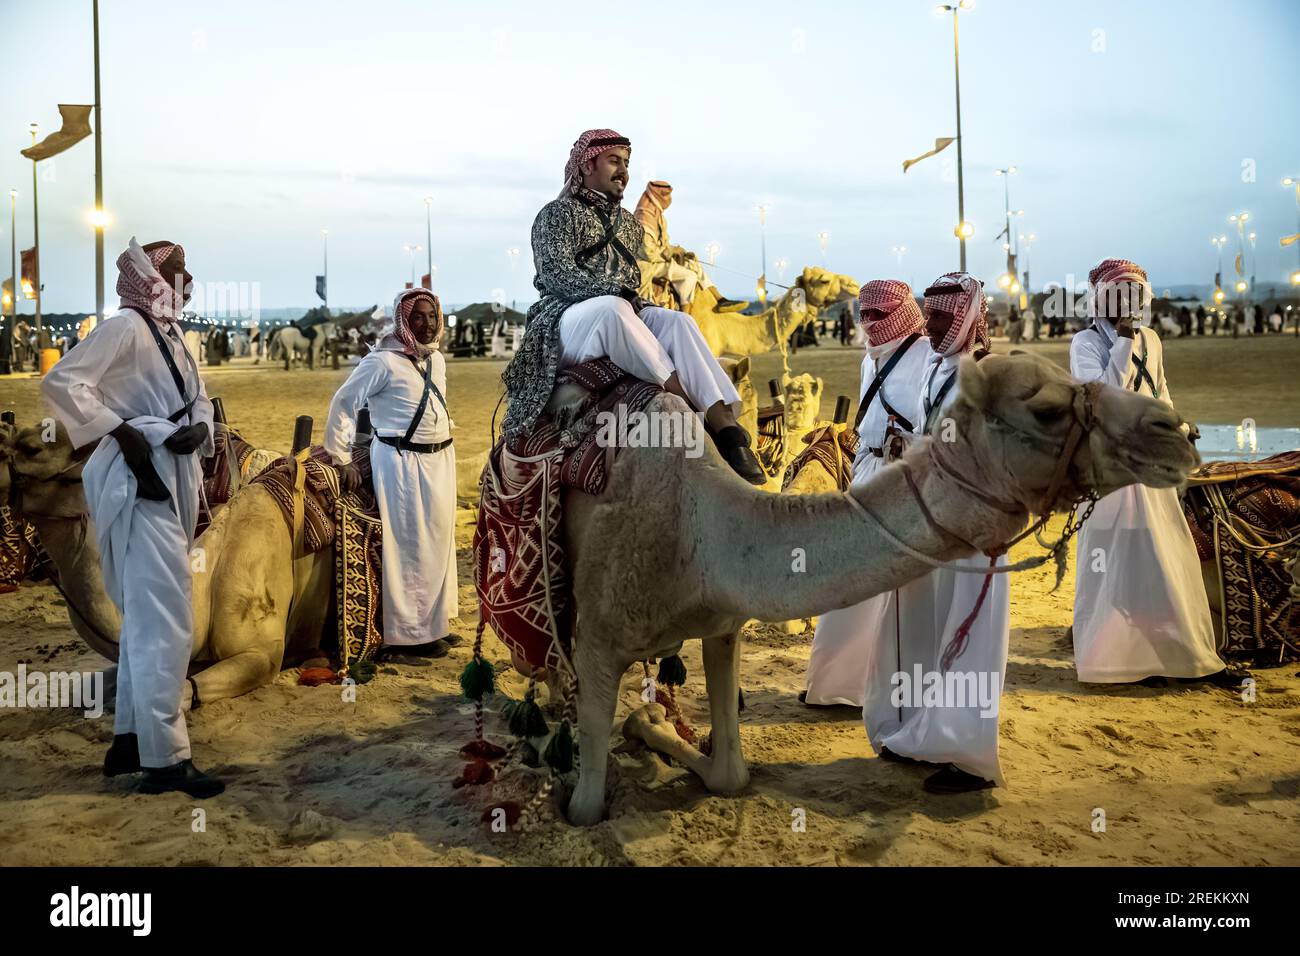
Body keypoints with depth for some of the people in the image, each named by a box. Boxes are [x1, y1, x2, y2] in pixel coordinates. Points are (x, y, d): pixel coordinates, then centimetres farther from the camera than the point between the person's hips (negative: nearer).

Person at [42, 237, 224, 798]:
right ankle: (164, 757, -3)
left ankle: (129, 740, 26)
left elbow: (201, 401, 17)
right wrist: (121, 431, -19)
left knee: (145, 617, 15)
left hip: (175, 477, 10)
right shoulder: (125, 326, -10)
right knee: (165, 620, -10)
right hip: (140, 479, -10)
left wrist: (199, 430, -4)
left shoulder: (172, 335, 16)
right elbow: (61, 382, -17)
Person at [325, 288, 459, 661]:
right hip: (401, 463, -8)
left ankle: (433, 625, 25)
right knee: (409, 549, -4)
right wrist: (343, 459, -9)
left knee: (438, 543, 13)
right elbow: (343, 403, -8)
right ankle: (406, 636, 5)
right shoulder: (383, 361, -12)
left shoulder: (438, 360, 10)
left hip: (440, 461, 8)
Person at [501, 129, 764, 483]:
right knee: (611, 309, -39)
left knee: (679, 322, -24)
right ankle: (686, 400, -43)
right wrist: (615, 292, -20)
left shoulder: (628, 223, 25)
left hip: (621, 312, 6)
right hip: (567, 323, -6)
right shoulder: (558, 213, 5)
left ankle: (725, 422, -42)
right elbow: (555, 273, -10)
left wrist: (632, 300, 6)